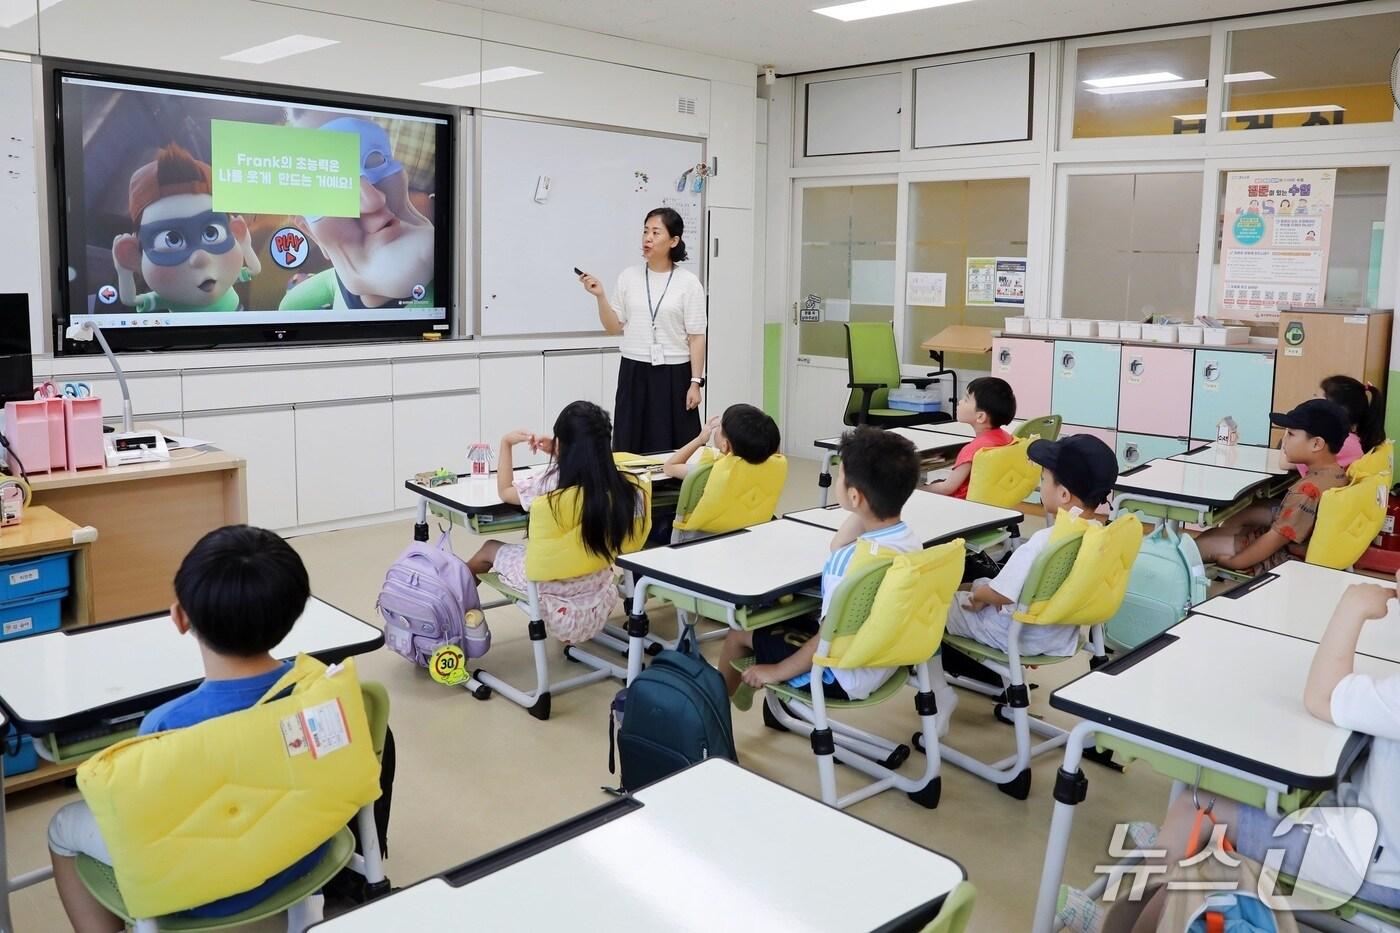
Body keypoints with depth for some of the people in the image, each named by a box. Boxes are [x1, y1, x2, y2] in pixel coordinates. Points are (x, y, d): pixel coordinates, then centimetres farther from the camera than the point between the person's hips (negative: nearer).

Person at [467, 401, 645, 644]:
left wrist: (506, 443, 8)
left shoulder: (547, 485, -25)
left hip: (554, 588, -3)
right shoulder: (623, 486, -14)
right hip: (598, 591, 4)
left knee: (489, 549, 25)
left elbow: (505, 491, -2)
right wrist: (560, 456, 10)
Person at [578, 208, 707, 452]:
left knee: (674, 447, -1)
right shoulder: (629, 276, 4)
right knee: (631, 446, 3)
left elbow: (696, 337, -4)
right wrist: (600, 296, -8)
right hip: (634, 373, 3)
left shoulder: (688, 282, -3)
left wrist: (696, 382, -9)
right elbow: (614, 327, 7)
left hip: (674, 374, -2)